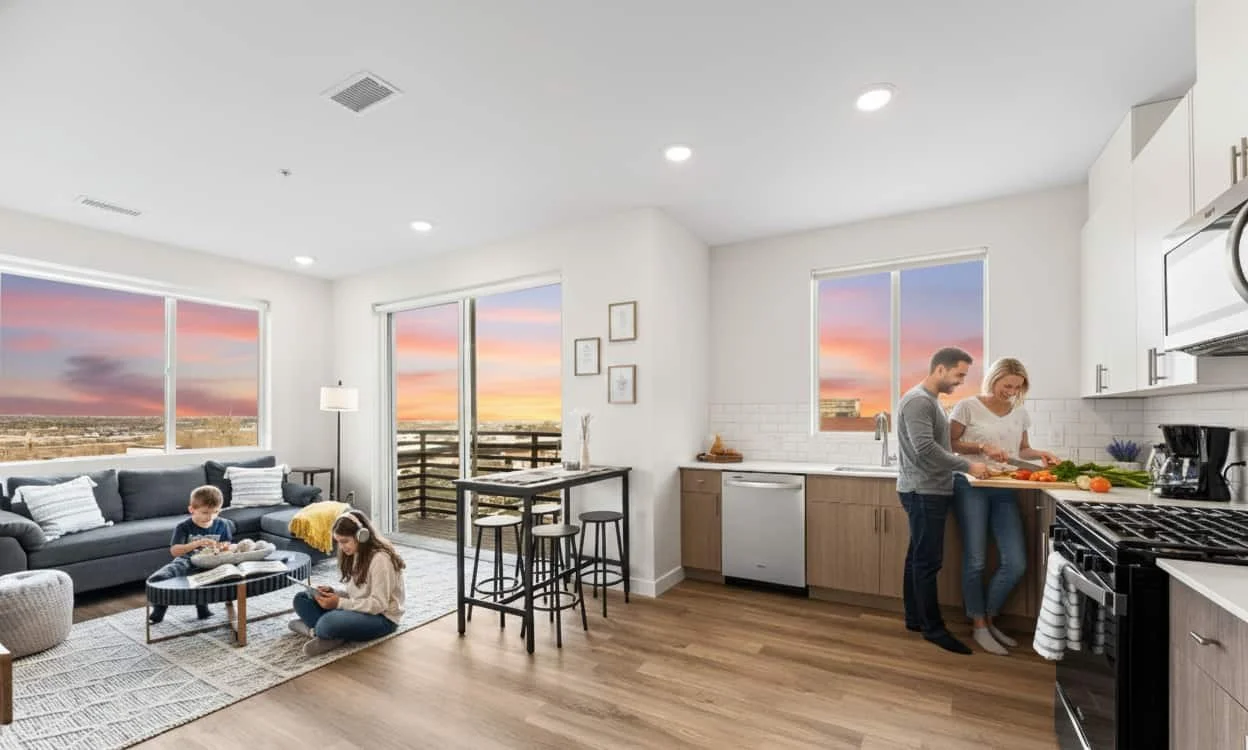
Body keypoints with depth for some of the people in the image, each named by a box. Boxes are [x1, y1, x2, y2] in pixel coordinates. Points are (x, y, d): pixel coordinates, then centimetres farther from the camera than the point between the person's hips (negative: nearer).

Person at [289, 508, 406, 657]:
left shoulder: (380, 559, -23)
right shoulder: (356, 554, 6)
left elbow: (378, 604, -23)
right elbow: (354, 591, 14)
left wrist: (339, 603, -23)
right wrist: (333, 592, -5)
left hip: (381, 618, -10)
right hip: (357, 609, 10)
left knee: (329, 623, -37)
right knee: (301, 599, 4)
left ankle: (314, 629, -7)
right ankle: (319, 629, -15)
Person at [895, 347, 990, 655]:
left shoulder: (932, 400, 16)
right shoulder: (917, 400, -16)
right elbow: (925, 449, -23)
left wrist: (980, 449, 12)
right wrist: (968, 466, -16)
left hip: (931, 490, 10)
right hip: (923, 491, -10)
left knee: (919, 558, 15)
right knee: (928, 561, -1)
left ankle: (915, 618, 24)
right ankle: (933, 627, 9)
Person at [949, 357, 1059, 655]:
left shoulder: (1019, 412, 11)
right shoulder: (968, 406, -5)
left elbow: (1022, 449, 19)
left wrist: (1040, 454, -1)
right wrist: (982, 446, -17)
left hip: (1005, 490, 5)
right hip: (971, 486, -5)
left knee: (1016, 564, 0)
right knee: (975, 560, 1)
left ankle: (989, 619, 23)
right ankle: (979, 627, 18)